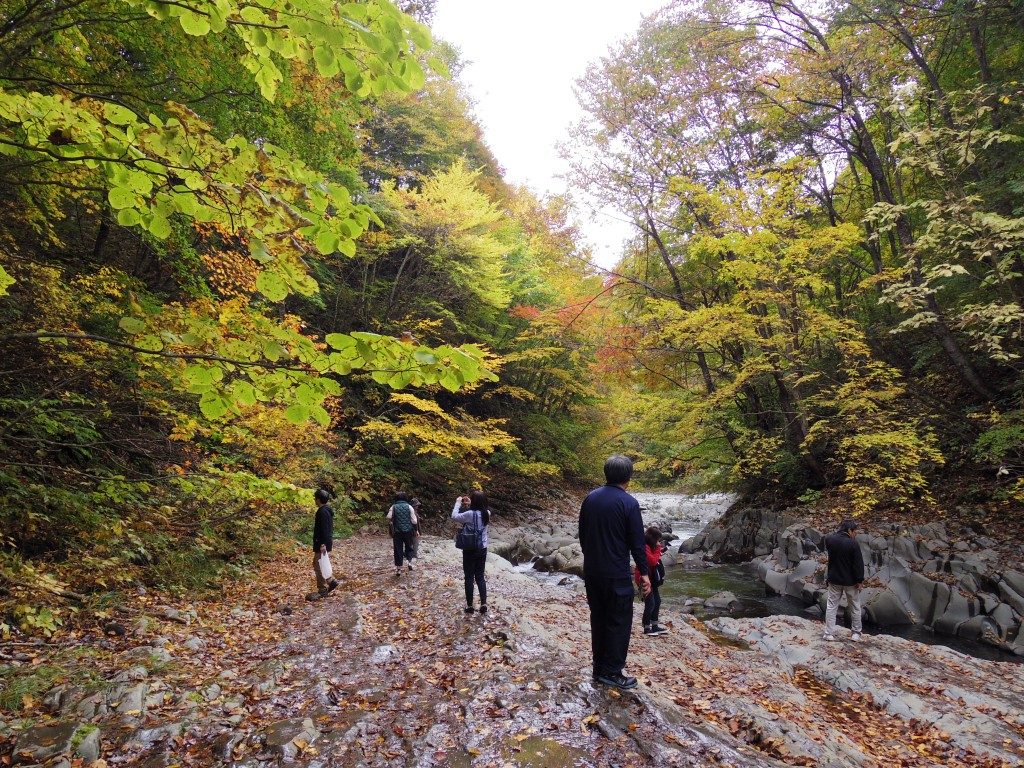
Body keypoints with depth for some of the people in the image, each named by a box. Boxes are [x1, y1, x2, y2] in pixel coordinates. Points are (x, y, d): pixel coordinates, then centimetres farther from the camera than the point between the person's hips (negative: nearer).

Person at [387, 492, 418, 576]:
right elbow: (414, 521, -6)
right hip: (408, 531, 0)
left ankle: (398, 568, 9)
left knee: (398, 550, 8)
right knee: (409, 547, 20)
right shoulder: (409, 507, -2)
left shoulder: (393, 507, 0)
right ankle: (409, 561, 3)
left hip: (397, 532, 0)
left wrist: (392, 522, 5)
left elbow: (389, 517, -15)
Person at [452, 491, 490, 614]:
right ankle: (483, 604, 12)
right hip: (482, 549, 5)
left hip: (470, 550, -5)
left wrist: (458, 503, -1)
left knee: (469, 578, 7)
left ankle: (469, 605, 14)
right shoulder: (486, 513, -3)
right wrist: (469, 504, 11)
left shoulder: (470, 514, -21)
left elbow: (454, 516, -11)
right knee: (480, 576, 14)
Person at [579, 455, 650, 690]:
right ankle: (611, 672, 10)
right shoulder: (629, 503, -14)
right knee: (619, 621, 6)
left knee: (598, 618, 15)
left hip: (591, 571, 6)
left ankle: (599, 668, 23)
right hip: (616, 574, -6)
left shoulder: (590, 498, 3)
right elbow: (637, 543, -12)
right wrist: (644, 573, -2)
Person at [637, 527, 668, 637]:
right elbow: (653, 561, -23)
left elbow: (655, 561, 13)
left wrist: (658, 550, -1)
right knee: (650, 604, -4)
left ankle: (655, 626, 26)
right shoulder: (644, 547, -21)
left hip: (652, 579, 10)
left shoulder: (650, 547, 10)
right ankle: (647, 628, 8)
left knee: (657, 601, 16)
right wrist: (658, 549, -14)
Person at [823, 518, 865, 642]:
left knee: (831, 606, 8)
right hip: (851, 581, -3)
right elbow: (859, 564, -16)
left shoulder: (829, 539, -6)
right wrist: (860, 580, -7)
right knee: (854, 607, 14)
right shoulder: (853, 544, -19)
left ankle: (829, 634, 7)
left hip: (834, 579, 3)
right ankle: (856, 634, 23)